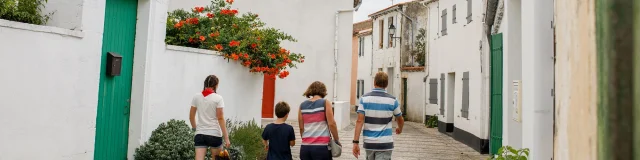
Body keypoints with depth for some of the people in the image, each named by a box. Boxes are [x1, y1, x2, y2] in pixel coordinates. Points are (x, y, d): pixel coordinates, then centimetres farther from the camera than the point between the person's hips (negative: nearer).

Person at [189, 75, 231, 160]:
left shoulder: (197, 97, 5)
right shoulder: (218, 98, -6)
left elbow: (191, 116, 10)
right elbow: (220, 118, -10)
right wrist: (226, 137, -8)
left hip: (200, 134, 3)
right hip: (214, 134, -3)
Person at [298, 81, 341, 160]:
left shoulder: (302, 105, 9)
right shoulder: (325, 103, -1)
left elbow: (301, 127, 11)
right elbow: (331, 124, -7)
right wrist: (337, 140, 4)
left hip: (305, 146, 4)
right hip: (321, 146, -4)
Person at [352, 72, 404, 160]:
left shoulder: (364, 98, -3)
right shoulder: (392, 100, -4)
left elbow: (359, 121, -11)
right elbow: (400, 120, 10)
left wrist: (355, 142, -10)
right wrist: (400, 129, 32)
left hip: (369, 142, 2)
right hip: (385, 143, -2)